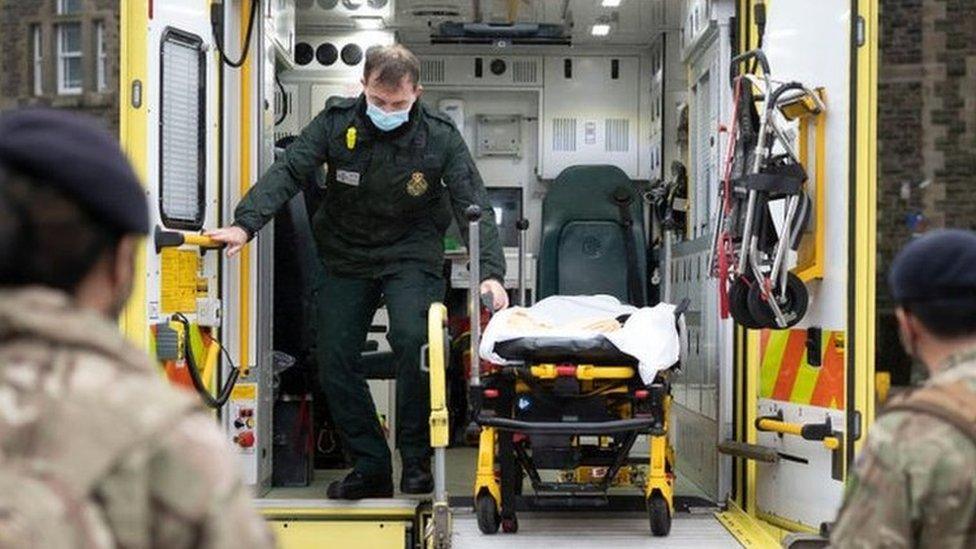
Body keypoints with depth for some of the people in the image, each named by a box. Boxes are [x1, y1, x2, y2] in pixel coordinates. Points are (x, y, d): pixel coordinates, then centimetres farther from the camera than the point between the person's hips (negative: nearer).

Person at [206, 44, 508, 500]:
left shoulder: (440, 137, -13)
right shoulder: (337, 121, -10)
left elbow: (474, 207, -13)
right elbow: (288, 172, -17)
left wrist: (490, 272, -26)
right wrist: (246, 223, -32)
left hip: (411, 255, -3)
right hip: (347, 256, 3)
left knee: (412, 340, -26)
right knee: (334, 359, -3)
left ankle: (417, 461, -10)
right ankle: (371, 467, 10)